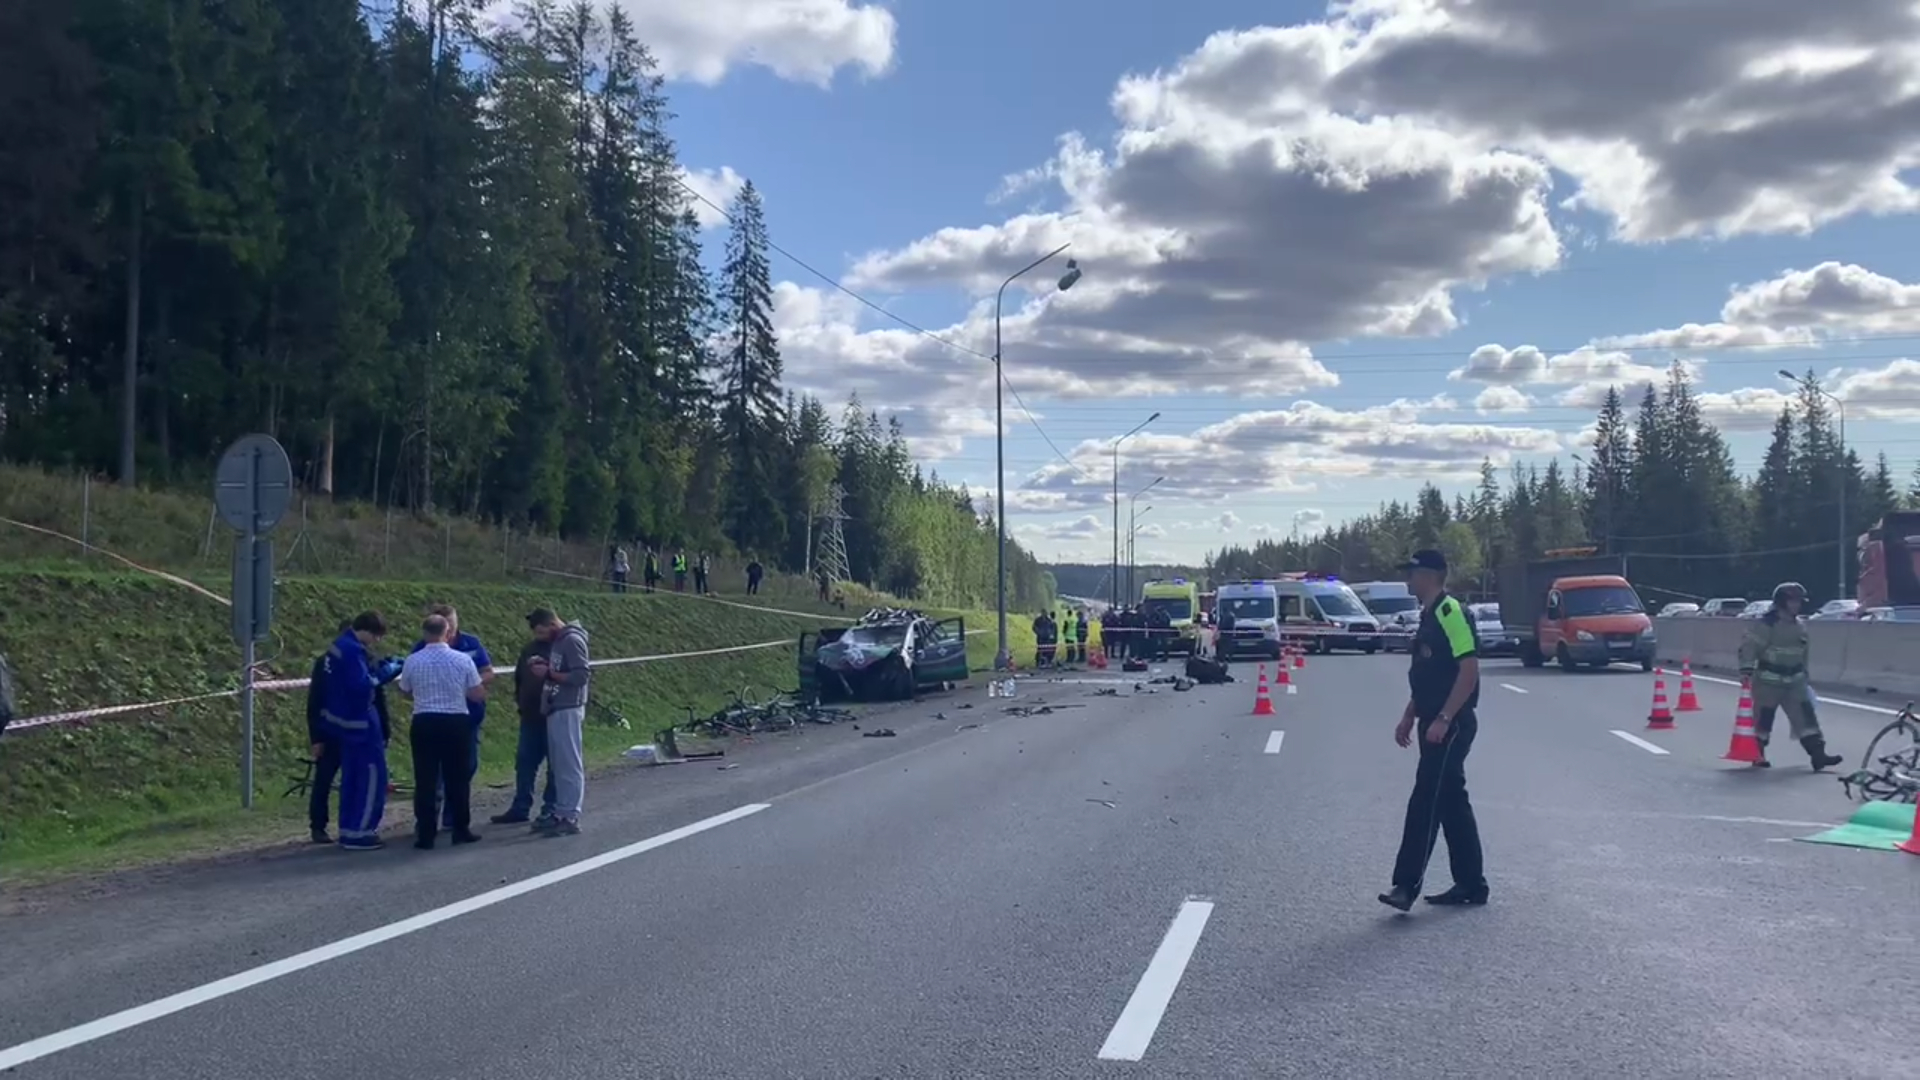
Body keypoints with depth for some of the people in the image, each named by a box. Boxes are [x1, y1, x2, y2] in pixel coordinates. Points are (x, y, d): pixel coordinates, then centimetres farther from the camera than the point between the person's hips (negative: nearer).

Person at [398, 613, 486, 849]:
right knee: (458, 778, 10)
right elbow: (478, 694, -2)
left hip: (424, 722, 1)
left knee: (425, 779, 3)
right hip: (456, 721, -1)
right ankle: (461, 829, 16)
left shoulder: (413, 661, -2)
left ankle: (425, 835, 3)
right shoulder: (463, 660, -6)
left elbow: (405, 692, 11)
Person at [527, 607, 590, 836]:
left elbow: (581, 676, -18)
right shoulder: (557, 641, 15)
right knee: (559, 766, 10)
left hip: (568, 711, -9)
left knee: (570, 765, -6)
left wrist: (549, 673, -15)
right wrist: (544, 668, 2)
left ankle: (571, 818, -5)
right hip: (555, 710, 9)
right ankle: (561, 814, 14)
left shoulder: (572, 640, -12)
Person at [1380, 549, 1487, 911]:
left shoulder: (1450, 612, -15)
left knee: (1426, 802, -10)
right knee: (1452, 803, 13)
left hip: (1450, 725, -10)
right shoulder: (1429, 615, 16)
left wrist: (1443, 719, -24)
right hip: (1435, 723, 10)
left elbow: (1469, 669, -21)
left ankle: (1407, 886, -9)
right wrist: (1409, 716, 18)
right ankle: (1471, 884, 20)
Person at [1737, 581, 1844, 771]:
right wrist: (1746, 669, -29)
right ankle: (1757, 755, 15)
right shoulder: (1765, 624, -14)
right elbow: (1749, 647, -19)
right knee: (1764, 717, 2)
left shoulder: (1799, 626, 11)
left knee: (1806, 715, -4)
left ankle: (1817, 754, -6)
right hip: (1768, 680, -6)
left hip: (1794, 680, 6)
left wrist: (1804, 674, 25)